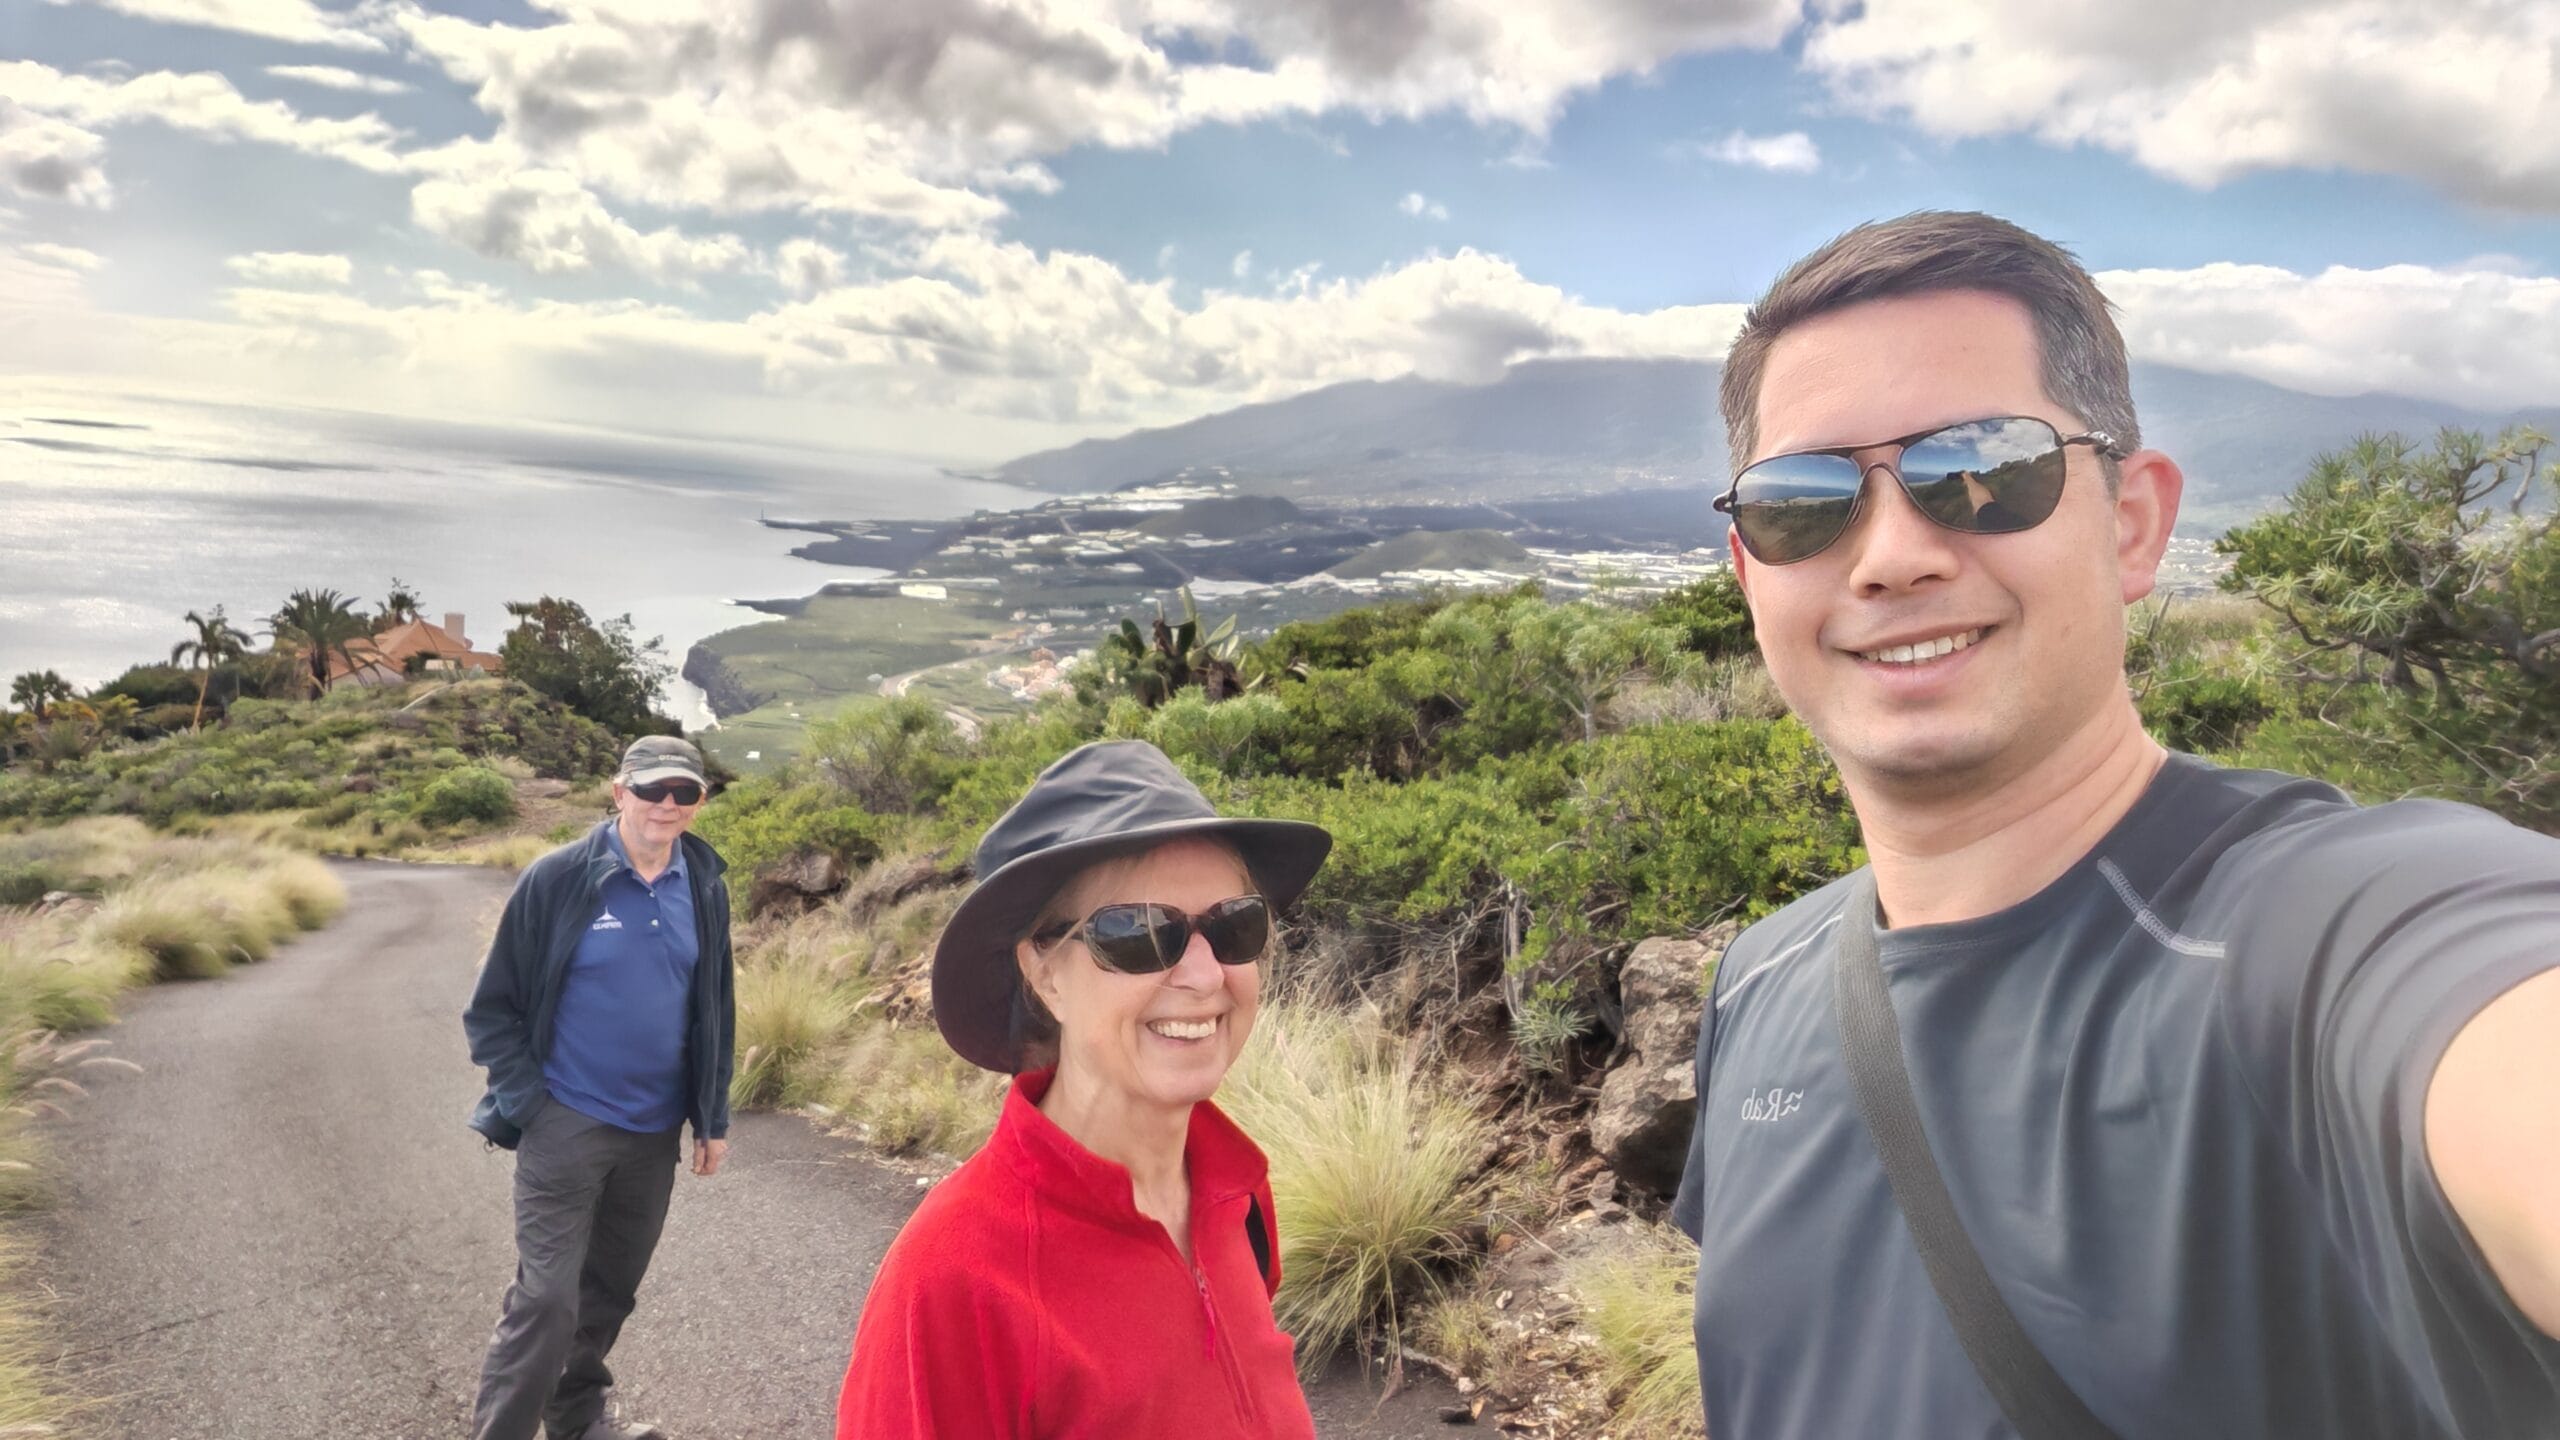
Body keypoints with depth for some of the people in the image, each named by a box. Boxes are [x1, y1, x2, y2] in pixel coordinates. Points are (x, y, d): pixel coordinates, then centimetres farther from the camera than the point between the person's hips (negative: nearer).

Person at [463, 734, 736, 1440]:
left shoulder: (705, 888, 1)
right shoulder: (558, 878, -11)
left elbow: (716, 1010, 9)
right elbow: (493, 1004, -5)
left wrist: (713, 1117, 8)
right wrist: (526, 1102, -11)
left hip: (655, 1132, 5)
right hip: (567, 1125, -4)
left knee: (612, 1286, 18)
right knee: (547, 1296, -6)